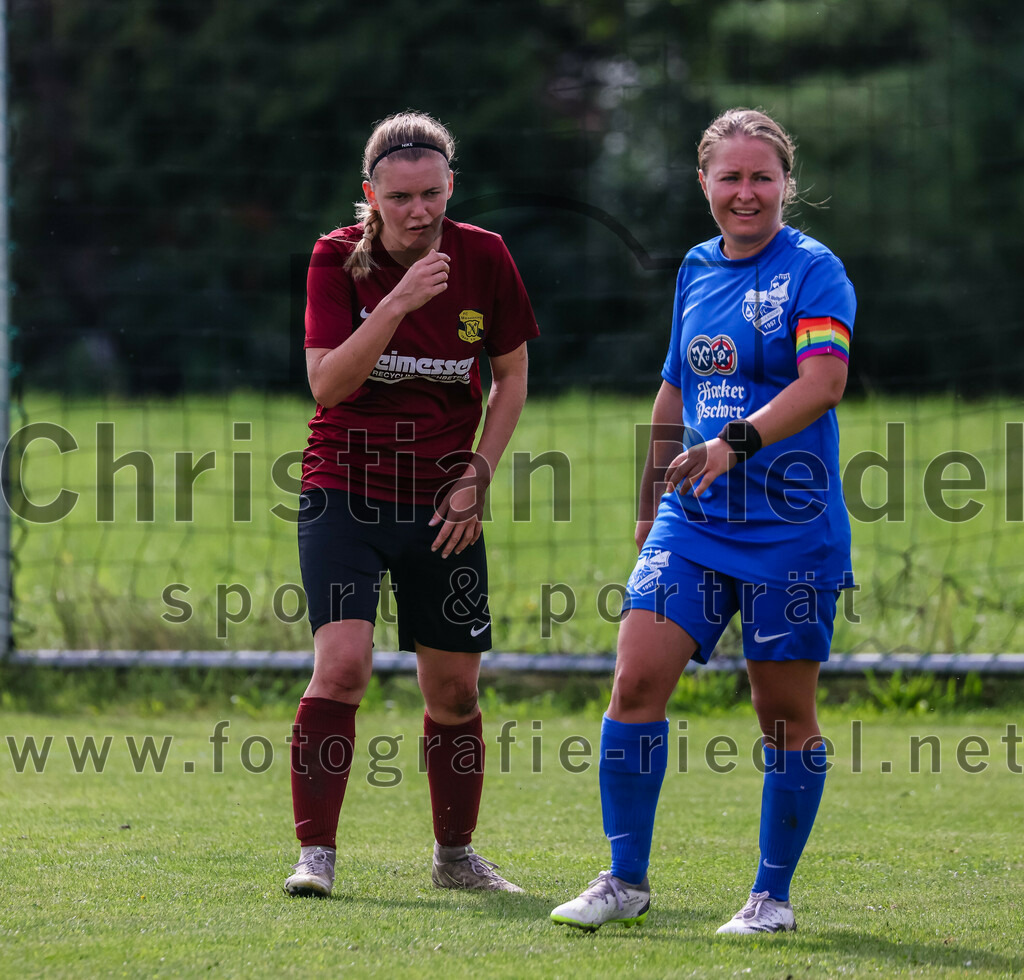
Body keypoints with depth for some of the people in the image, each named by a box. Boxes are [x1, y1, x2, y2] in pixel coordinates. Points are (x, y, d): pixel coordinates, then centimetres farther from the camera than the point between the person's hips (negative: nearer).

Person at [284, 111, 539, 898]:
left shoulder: (483, 257, -4)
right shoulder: (338, 258, -9)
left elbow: (512, 376, 7)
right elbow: (326, 383, -18)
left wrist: (476, 475, -2)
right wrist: (396, 305, -28)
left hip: (444, 504, 2)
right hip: (344, 492, -2)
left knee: (454, 687, 6)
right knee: (342, 664, -19)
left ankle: (455, 855, 25)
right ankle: (316, 854, -12)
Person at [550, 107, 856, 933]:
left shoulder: (814, 271, -6)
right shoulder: (697, 269, 12)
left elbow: (822, 380, -21)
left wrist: (737, 442, -34)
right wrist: (651, 499, 25)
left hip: (791, 528, -5)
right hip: (693, 524, 5)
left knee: (785, 711, 2)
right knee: (636, 680, -7)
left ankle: (773, 895, 15)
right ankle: (625, 881, 3)